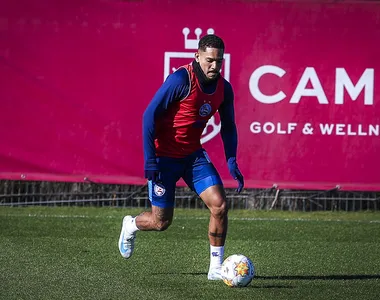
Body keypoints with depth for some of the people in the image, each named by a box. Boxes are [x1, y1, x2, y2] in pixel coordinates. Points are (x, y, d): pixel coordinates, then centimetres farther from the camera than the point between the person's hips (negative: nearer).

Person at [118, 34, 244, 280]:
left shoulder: (224, 88, -2)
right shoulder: (181, 79, -21)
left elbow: (228, 127, 12)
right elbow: (150, 114, -19)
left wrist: (232, 162, 1)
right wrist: (150, 159, -22)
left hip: (193, 155, 5)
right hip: (165, 156, -5)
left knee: (219, 205, -12)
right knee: (161, 221, 2)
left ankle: (216, 268, -1)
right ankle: (131, 225, 37)